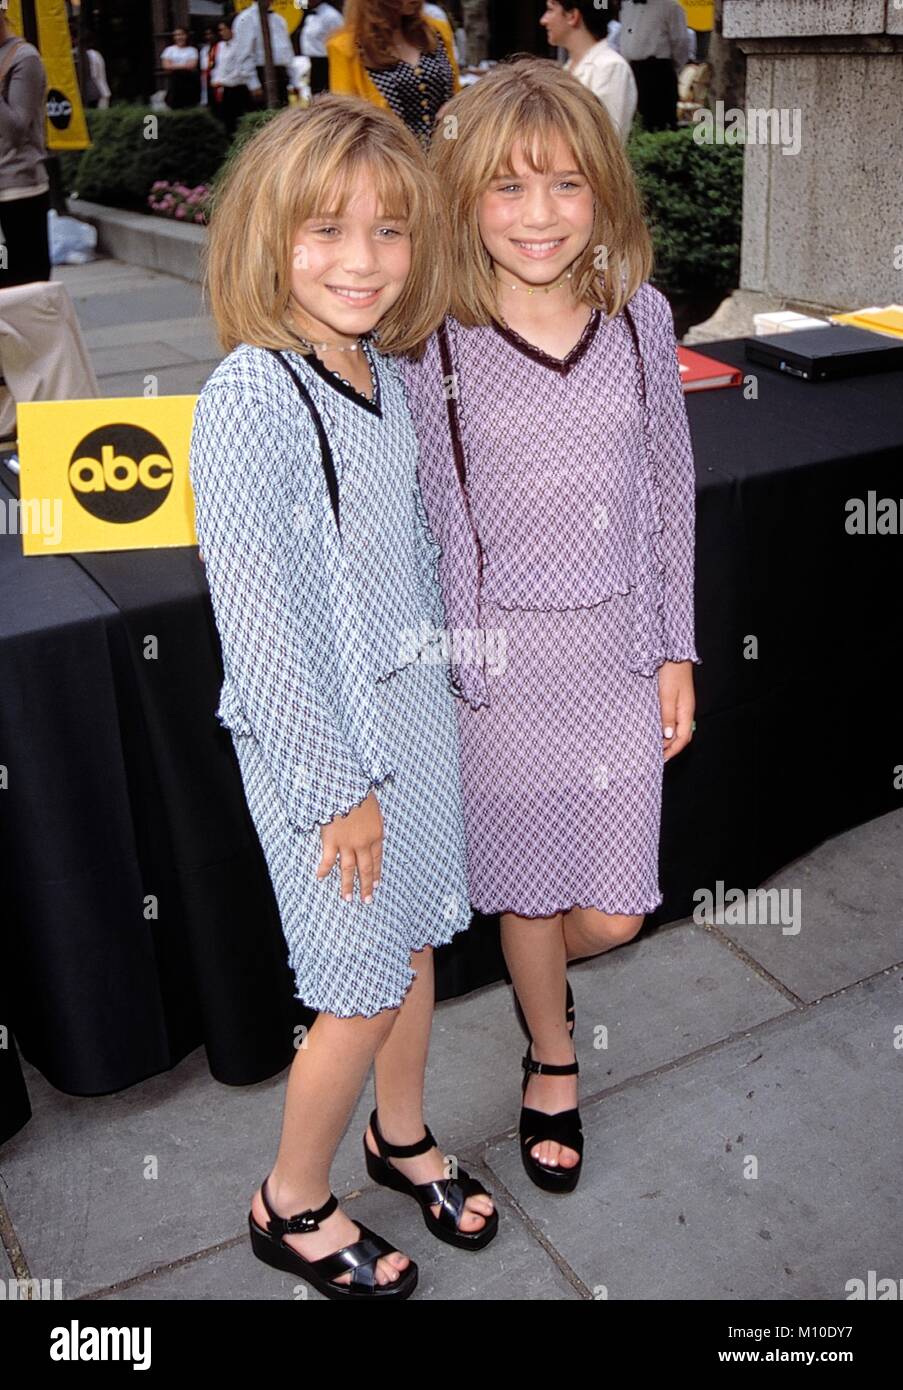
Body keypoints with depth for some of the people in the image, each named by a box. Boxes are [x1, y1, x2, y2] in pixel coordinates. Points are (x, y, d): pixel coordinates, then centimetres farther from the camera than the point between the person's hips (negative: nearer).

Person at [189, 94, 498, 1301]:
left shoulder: (383, 370, 3)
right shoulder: (251, 396, -21)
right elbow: (256, 612, -22)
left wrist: (450, 679, 15)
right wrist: (337, 785, -17)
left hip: (417, 702, 7)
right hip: (322, 735, -7)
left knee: (416, 943, 20)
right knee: (365, 993, 5)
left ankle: (401, 1136, 46)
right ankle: (292, 1204, 31)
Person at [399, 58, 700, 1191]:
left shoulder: (640, 314, -1)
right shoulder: (433, 341, -10)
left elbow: (670, 486, 6)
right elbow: (422, 515, -4)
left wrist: (676, 650, 6)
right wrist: (437, 671, -1)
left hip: (618, 649, 2)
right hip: (502, 661, -2)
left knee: (612, 914, 7)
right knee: (532, 891, 14)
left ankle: (538, 973, 45)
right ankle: (553, 1060, 45)